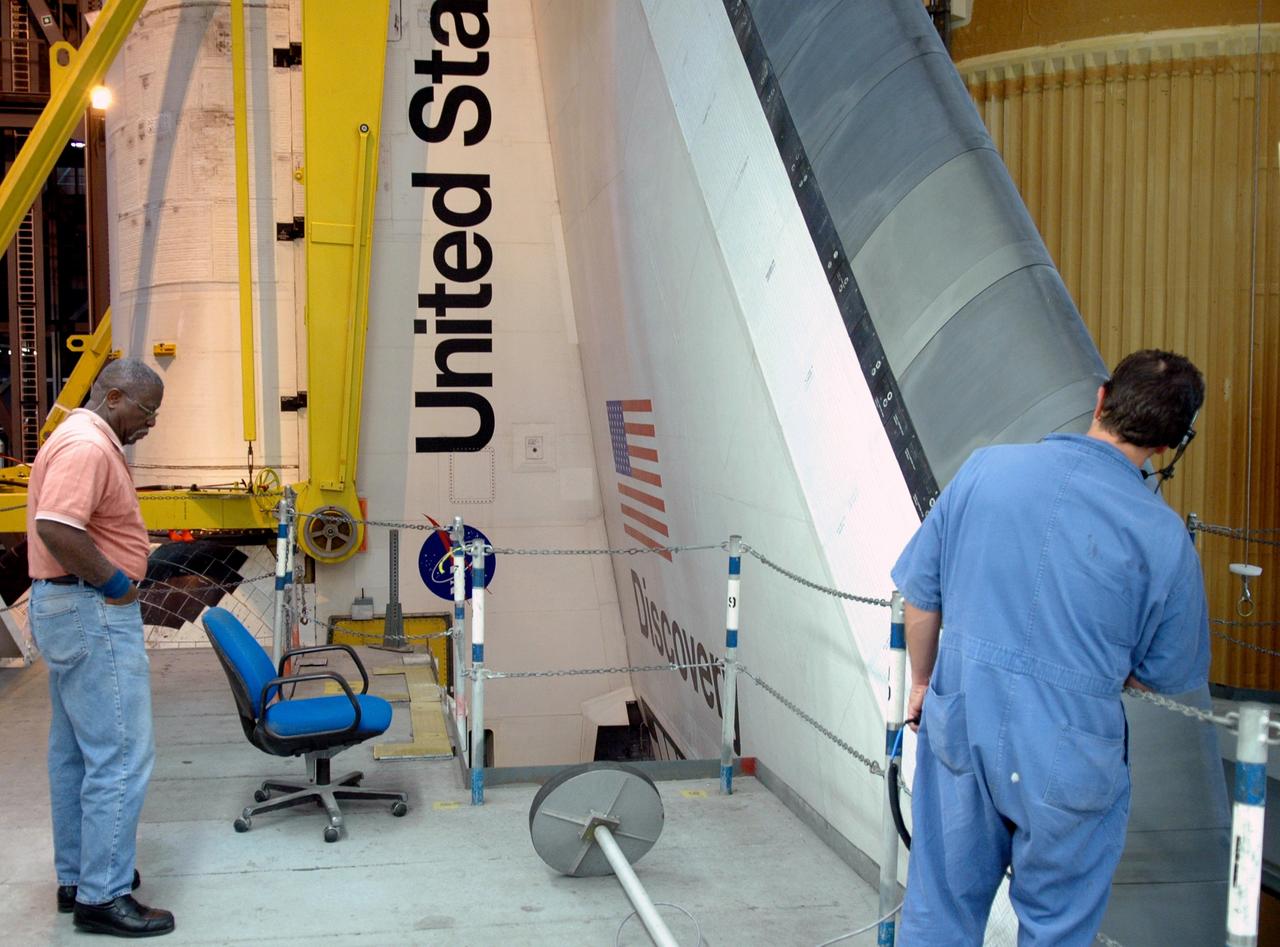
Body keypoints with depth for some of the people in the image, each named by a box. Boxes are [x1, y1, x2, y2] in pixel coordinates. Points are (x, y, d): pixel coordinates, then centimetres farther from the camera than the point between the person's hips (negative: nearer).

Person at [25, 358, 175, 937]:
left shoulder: (89, 441, 15)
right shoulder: (87, 445, -17)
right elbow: (55, 529, -29)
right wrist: (114, 582, -19)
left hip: (71, 610, 11)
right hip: (93, 613, -11)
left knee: (76, 753, 16)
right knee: (120, 756, -7)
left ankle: (77, 877, 26)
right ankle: (103, 896, 0)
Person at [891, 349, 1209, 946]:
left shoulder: (986, 468, -5)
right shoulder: (1164, 539, -12)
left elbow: (921, 594, 3)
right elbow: (1168, 675, 1)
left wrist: (922, 682, 18)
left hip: (962, 724, 3)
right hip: (1068, 756, -2)